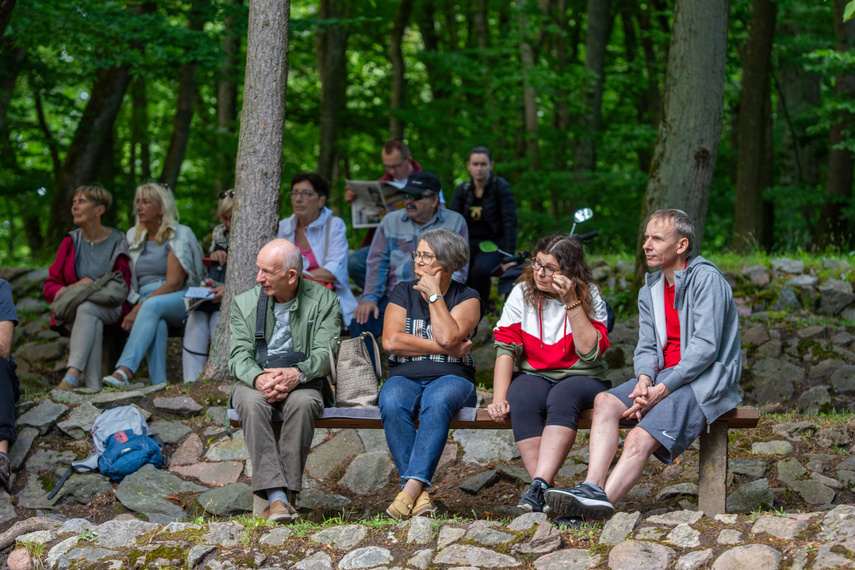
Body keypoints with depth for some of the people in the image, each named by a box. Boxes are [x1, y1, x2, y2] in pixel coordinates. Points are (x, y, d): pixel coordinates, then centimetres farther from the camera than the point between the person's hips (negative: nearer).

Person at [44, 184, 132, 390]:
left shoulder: (117, 242, 5)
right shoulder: (70, 242, 11)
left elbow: (123, 286, 6)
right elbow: (50, 286, 11)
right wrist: (66, 291, -13)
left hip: (110, 309, -2)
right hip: (72, 309, 2)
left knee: (87, 308, -38)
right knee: (94, 324, -35)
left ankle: (73, 374, -53)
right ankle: (93, 388, -46)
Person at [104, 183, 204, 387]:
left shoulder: (179, 236, -2)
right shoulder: (133, 236, 18)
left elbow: (174, 283, -11)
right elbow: (128, 280, 18)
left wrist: (139, 308, -20)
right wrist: (136, 310, -4)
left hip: (180, 301, -4)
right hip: (145, 300, 4)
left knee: (152, 306, -38)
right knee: (156, 324, -35)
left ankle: (124, 370, -57)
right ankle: (158, 385, -51)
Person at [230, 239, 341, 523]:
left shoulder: (324, 301, 1)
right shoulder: (244, 303, 6)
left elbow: (324, 353, -7)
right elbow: (239, 355, -3)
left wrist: (297, 374, -29)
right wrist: (259, 379, -26)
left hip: (302, 381, -1)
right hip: (254, 380, 1)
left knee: (302, 403, -37)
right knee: (252, 402, -35)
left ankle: (284, 492, -35)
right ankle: (276, 496, -43)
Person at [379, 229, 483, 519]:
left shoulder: (467, 298, 8)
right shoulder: (403, 292, 15)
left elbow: (449, 336, -13)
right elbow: (391, 340, -2)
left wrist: (435, 295, -3)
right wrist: (447, 349, -6)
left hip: (451, 378, -2)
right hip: (404, 377, 2)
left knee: (438, 401, -38)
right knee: (392, 403, -34)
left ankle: (413, 486, -47)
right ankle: (420, 495, -39)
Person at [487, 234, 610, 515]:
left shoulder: (590, 295, -3)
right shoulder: (522, 294, 3)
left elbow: (590, 352, -15)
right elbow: (505, 348, -4)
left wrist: (572, 302, -20)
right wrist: (499, 399, -16)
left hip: (582, 379, -2)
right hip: (534, 376, 2)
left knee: (562, 398, -37)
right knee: (522, 401, -33)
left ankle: (539, 486, -48)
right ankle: (547, 491, -38)